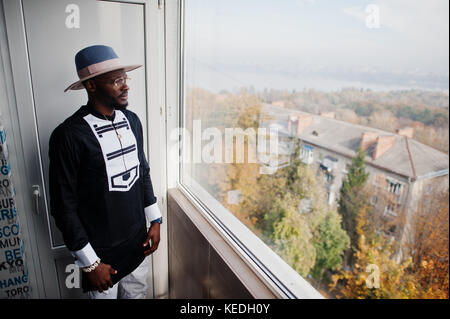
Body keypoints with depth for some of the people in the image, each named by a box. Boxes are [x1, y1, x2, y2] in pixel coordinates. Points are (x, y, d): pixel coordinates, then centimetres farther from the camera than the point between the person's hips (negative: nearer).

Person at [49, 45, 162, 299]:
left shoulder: (132, 120, -1)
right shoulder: (69, 135, -20)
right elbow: (63, 206, -16)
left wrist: (155, 220, 8)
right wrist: (90, 263, -12)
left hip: (139, 243, 6)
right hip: (101, 254, -5)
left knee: (138, 294, 24)